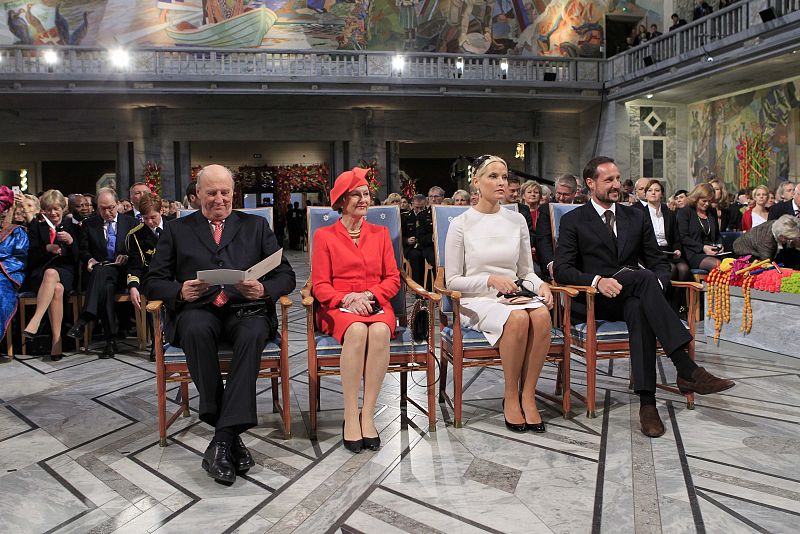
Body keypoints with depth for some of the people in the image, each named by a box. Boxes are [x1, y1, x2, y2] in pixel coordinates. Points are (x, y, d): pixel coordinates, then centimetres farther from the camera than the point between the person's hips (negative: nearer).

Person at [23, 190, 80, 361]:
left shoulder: (72, 226, 13)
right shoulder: (36, 226, 14)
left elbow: (78, 257, 5)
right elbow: (31, 256, 5)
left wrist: (71, 241, -13)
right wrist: (47, 249, -13)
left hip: (65, 271, 0)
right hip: (39, 274, 0)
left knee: (51, 273, -38)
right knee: (57, 289, -35)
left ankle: (35, 321, -43)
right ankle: (57, 340, -41)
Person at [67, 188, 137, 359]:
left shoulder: (130, 222, 14)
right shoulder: (88, 224, 17)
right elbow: (83, 250, 13)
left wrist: (127, 257, -10)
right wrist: (89, 260, -9)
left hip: (121, 273, -1)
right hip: (98, 271, 1)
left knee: (101, 271, -37)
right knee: (107, 287, -36)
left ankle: (83, 321, -43)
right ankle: (110, 340, -38)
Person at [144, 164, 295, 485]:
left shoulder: (256, 226, 19)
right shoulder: (177, 230, 19)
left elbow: (286, 275, 10)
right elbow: (153, 282, 12)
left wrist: (264, 289, -12)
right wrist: (180, 291, -10)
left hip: (245, 309, 0)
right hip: (198, 310, 0)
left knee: (253, 333, -35)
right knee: (196, 329, -36)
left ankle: (223, 437, -32)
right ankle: (231, 434, -27)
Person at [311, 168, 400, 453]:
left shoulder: (380, 234, 17)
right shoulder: (324, 236, 10)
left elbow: (393, 279, 9)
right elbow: (320, 285, 3)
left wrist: (368, 295, -10)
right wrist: (347, 299, -16)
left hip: (375, 303, 2)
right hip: (339, 307, -2)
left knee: (380, 331, -34)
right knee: (357, 330, -36)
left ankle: (368, 415, -27)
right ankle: (350, 417, -28)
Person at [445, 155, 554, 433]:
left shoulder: (517, 220, 11)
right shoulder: (461, 224, -2)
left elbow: (526, 271, 16)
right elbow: (452, 281, -3)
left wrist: (540, 285, -7)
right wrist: (490, 280, -16)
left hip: (513, 296, 4)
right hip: (475, 301, -4)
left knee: (541, 314, -31)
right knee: (518, 318, -34)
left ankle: (528, 396, -19)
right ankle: (510, 398, -16)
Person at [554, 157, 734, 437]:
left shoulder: (637, 217, 17)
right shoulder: (573, 221, 5)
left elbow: (659, 263, 15)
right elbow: (562, 269, -5)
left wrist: (657, 285, -10)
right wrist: (598, 280, -24)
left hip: (631, 298, 3)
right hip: (595, 301, -3)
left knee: (639, 310, -36)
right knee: (642, 276, -34)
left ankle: (647, 401, -41)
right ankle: (687, 369, -39)